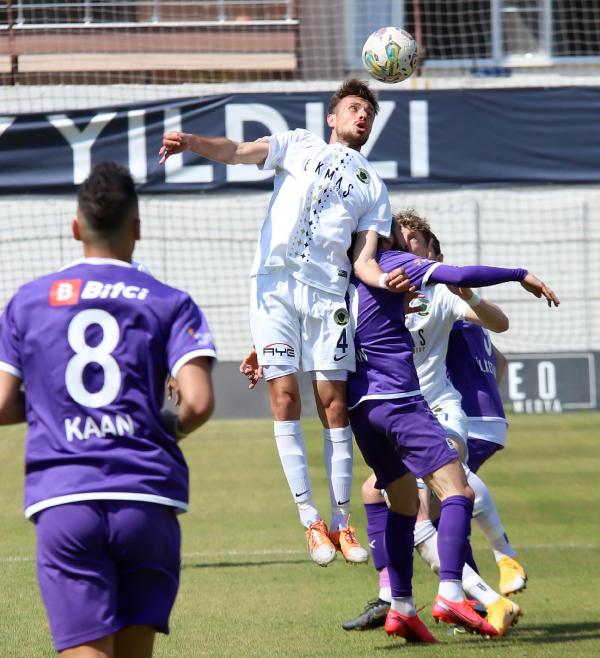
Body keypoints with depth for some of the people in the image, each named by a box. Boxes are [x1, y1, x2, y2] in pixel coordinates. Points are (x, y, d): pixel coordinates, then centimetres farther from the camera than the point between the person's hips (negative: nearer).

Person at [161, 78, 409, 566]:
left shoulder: (375, 189, 19)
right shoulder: (299, 146, 17)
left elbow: (363, 261, 10)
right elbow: (237, 152, 3)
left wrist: (387, 281, -13)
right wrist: (190, 141, -17)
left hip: (328, 292, 1)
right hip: (274, 282, -1)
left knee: (334, 404, -3)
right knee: (285, 398, -8)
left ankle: (341, 524, 4)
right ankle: (311, 522, -4)